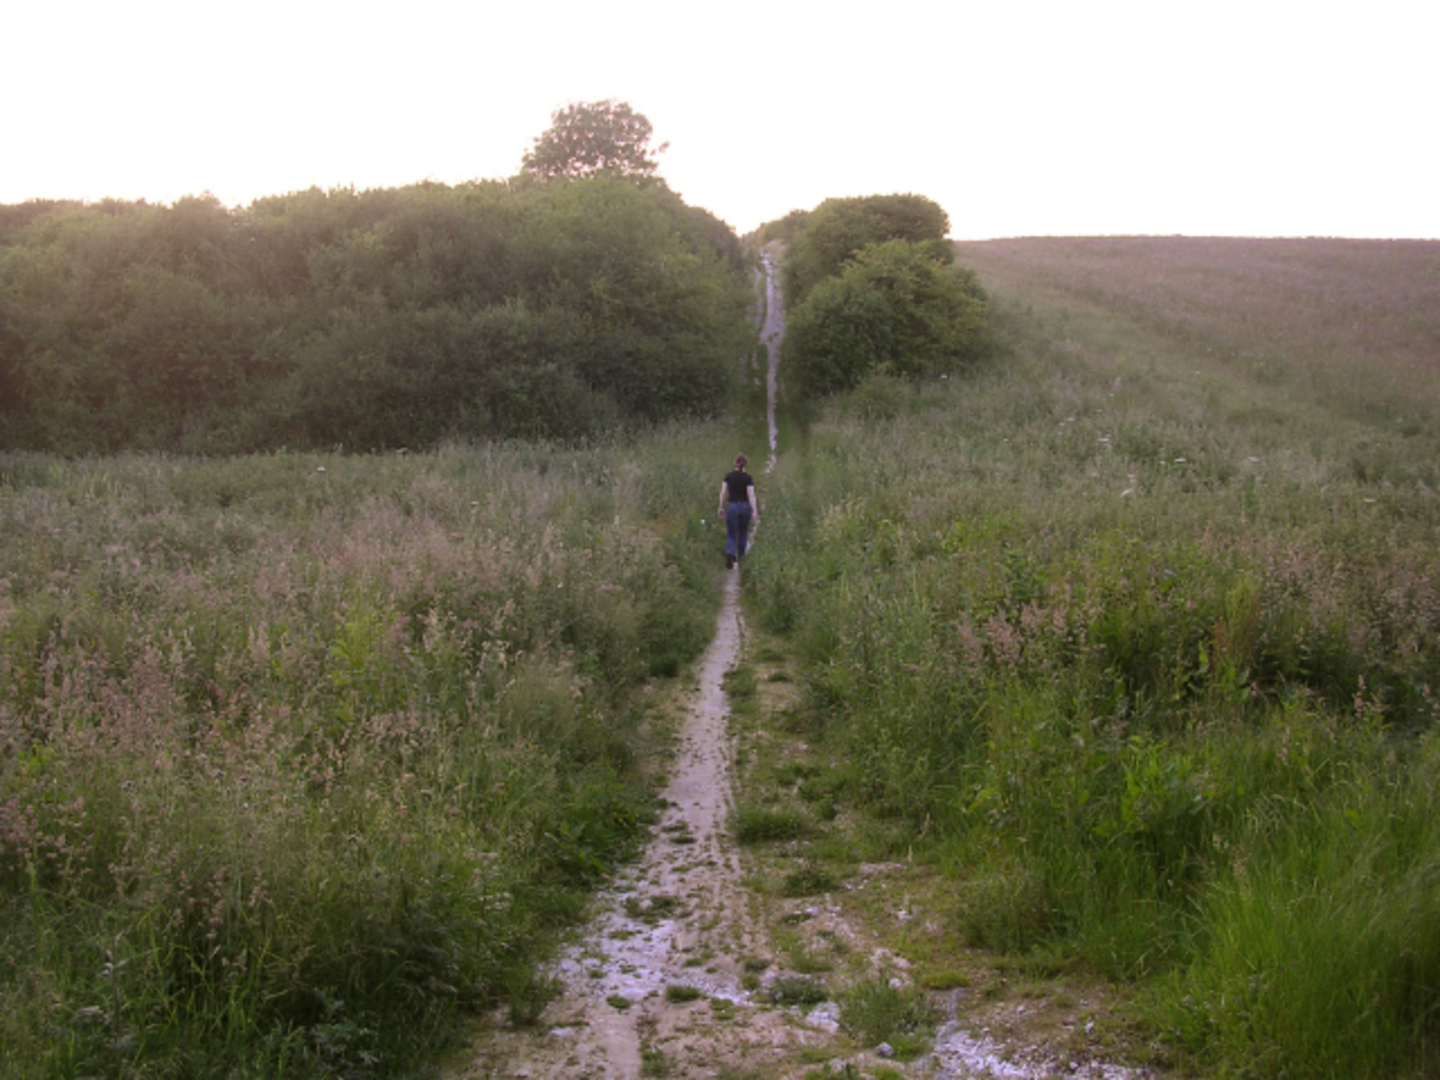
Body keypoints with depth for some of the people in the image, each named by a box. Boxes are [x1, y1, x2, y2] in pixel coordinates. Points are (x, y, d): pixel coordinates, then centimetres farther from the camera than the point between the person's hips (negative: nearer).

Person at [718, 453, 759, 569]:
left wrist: (721, 507, 5)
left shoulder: (729, 476, -3)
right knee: (743, 532, 23)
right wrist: (755, 512, -18)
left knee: (731, 536, 2)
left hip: (732, 507, 0)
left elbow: (723, 492, -4)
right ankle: (740, 556, 36)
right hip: (745, 507, 0)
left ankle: (730, 553, -27)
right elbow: (751, 495, -16)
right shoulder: (748, 478, -9)